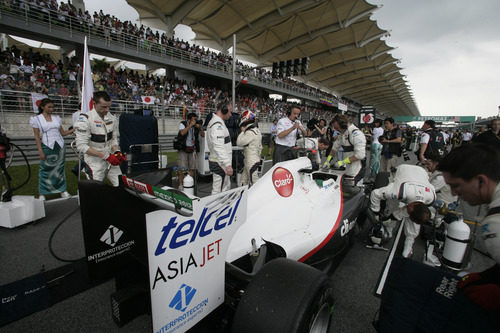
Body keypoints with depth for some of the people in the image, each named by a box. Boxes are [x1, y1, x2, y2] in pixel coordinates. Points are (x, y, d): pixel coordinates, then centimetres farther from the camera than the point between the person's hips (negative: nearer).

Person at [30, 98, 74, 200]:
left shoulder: (57, 118, 11)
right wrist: (40, 151, -9)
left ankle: (62, 190, 13)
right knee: (45, 170, 1)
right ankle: (42, 193, 13)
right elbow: (37, 136, -2)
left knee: (60, 169, 7)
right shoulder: (36, 119, 2)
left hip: (60, 146, 3)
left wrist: (73, 129, -6)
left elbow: (63, 132, 11)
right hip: (47, 147, -3)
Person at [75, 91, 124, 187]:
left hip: (110, 158, 5)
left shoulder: (112, 118, 4)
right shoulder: (85, 119, -14)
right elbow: (81, 146, -17)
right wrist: (106, 156, -20)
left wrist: (117, 152, -8)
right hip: (94, 161, -5)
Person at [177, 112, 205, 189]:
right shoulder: (183, 124, -3)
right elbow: (182, 133, -23)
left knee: (192, 168, 4)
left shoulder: (197, 125, 6)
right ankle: (180, 185, 0)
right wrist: (190, 125, -20)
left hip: (192, 149, 4)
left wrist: (200, 127, -12)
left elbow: (203, 135, 3)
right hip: (183, 149, -4)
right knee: (182, 168, -7)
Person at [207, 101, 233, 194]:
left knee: (226, 188, 20)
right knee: (218, 191, -4)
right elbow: (219, 147, -27)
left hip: (218, 162, 11)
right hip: (220, 163, -11)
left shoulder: (215, 121, 17)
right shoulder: (217, 125, -18)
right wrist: (228, 165, -30)